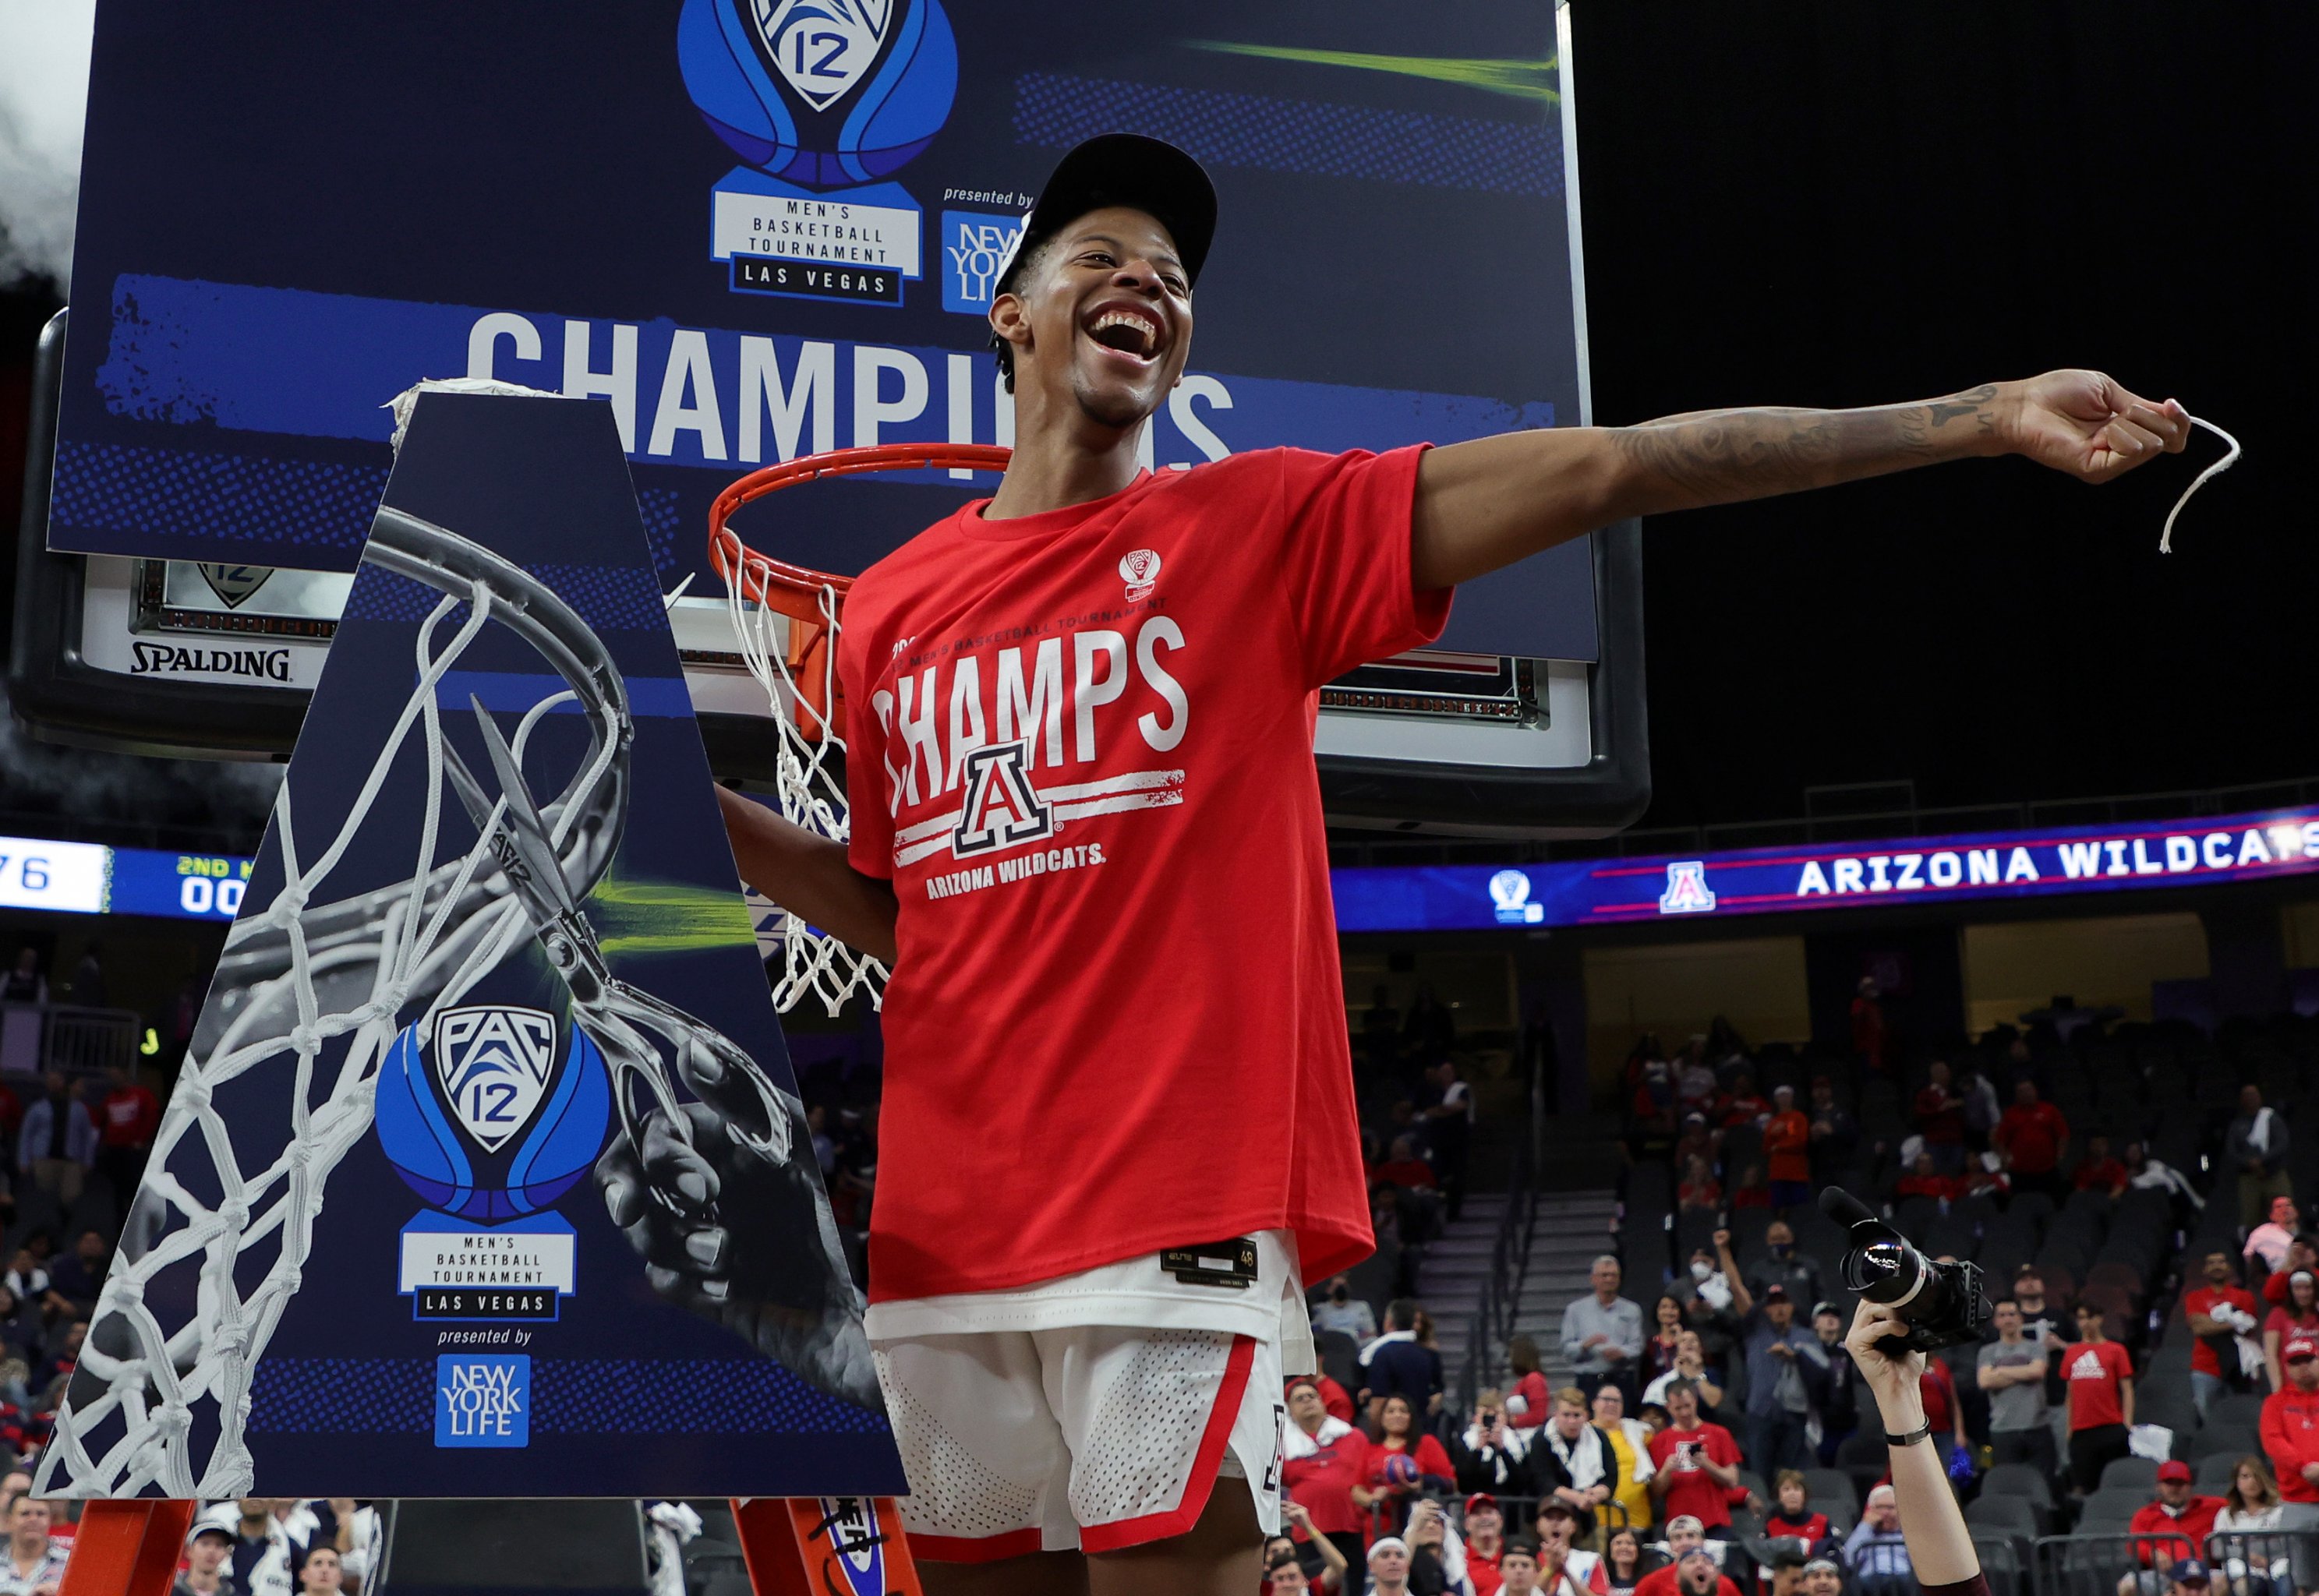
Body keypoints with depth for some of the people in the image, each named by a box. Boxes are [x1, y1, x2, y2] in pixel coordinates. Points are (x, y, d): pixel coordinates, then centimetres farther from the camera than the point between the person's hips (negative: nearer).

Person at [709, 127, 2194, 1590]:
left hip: (1180, 1223, -3)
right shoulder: (889, 608, 12)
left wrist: (1982, 415, -9)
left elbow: (1615, 468, -5)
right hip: (942, 1235, 4)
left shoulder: (1261, 527, 2)